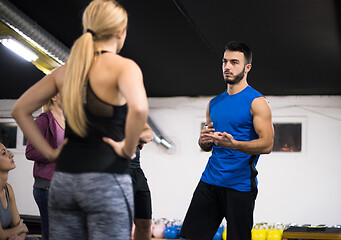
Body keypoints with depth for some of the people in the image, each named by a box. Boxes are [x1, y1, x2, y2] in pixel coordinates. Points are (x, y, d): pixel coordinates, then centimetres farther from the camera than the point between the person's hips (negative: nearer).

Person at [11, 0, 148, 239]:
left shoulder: (66, 69, 11)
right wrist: (128, 149, -12)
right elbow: (138, 108, -27)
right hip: (106, 178, -6)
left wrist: (49, 152, 13)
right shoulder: (123, 66, -7)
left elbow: (21, 109, 17)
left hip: (63, 177, 6)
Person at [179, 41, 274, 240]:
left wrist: (233, 144, -28)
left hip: (240, 184, -6)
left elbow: (267, 144, -13)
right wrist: (204, 140, -3)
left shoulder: (256, 102, -5)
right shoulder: (214, 103, 16)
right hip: (210, 179, 6)